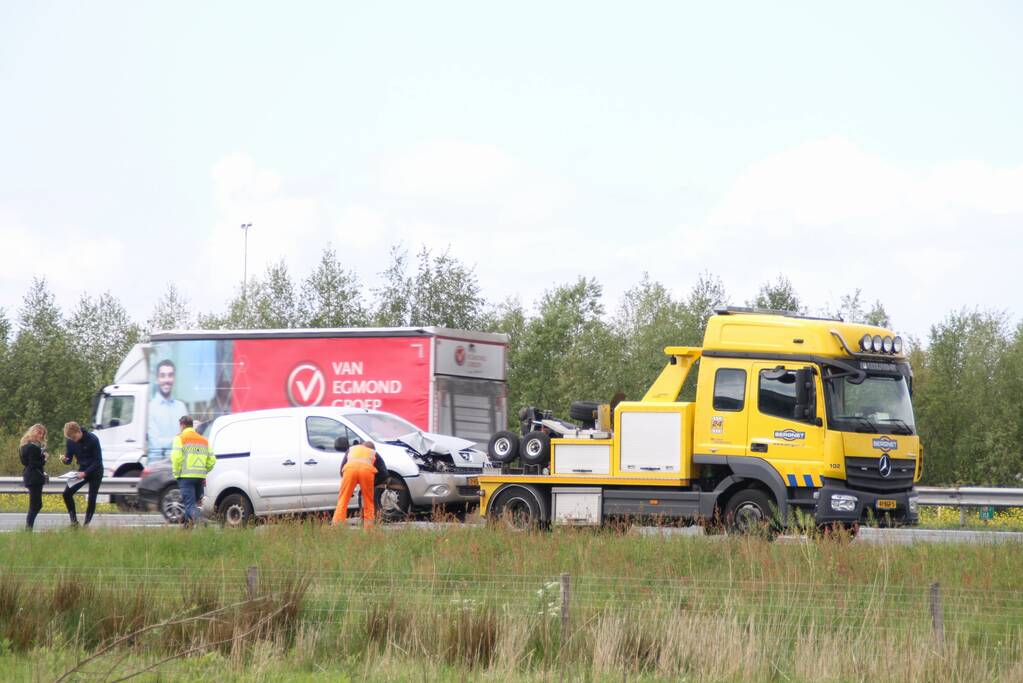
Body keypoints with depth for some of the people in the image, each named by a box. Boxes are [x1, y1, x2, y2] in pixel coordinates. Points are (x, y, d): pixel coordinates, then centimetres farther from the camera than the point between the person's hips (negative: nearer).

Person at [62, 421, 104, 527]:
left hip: (95, 472, -5)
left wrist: (85, 473, -28)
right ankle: (74, 520, -1)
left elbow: (98, 460, -19)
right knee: (67, 493, -9)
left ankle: (87, 523, 3)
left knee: (91, 499, -6)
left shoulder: (93, 439, -21)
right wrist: (65, 460, -25)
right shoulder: (71, 442, -7)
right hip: (82, 471, 5)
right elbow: (69, 458, 1)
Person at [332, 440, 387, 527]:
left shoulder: (351, 449, 40)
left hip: (350, 468, 0)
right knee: (369, 502, 13)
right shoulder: (374, 453, 37)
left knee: (342, 500, 2)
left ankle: (335, 527, -9)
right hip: (367, 469, 0)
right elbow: (384, 472, 26)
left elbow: (342, 469, 32)